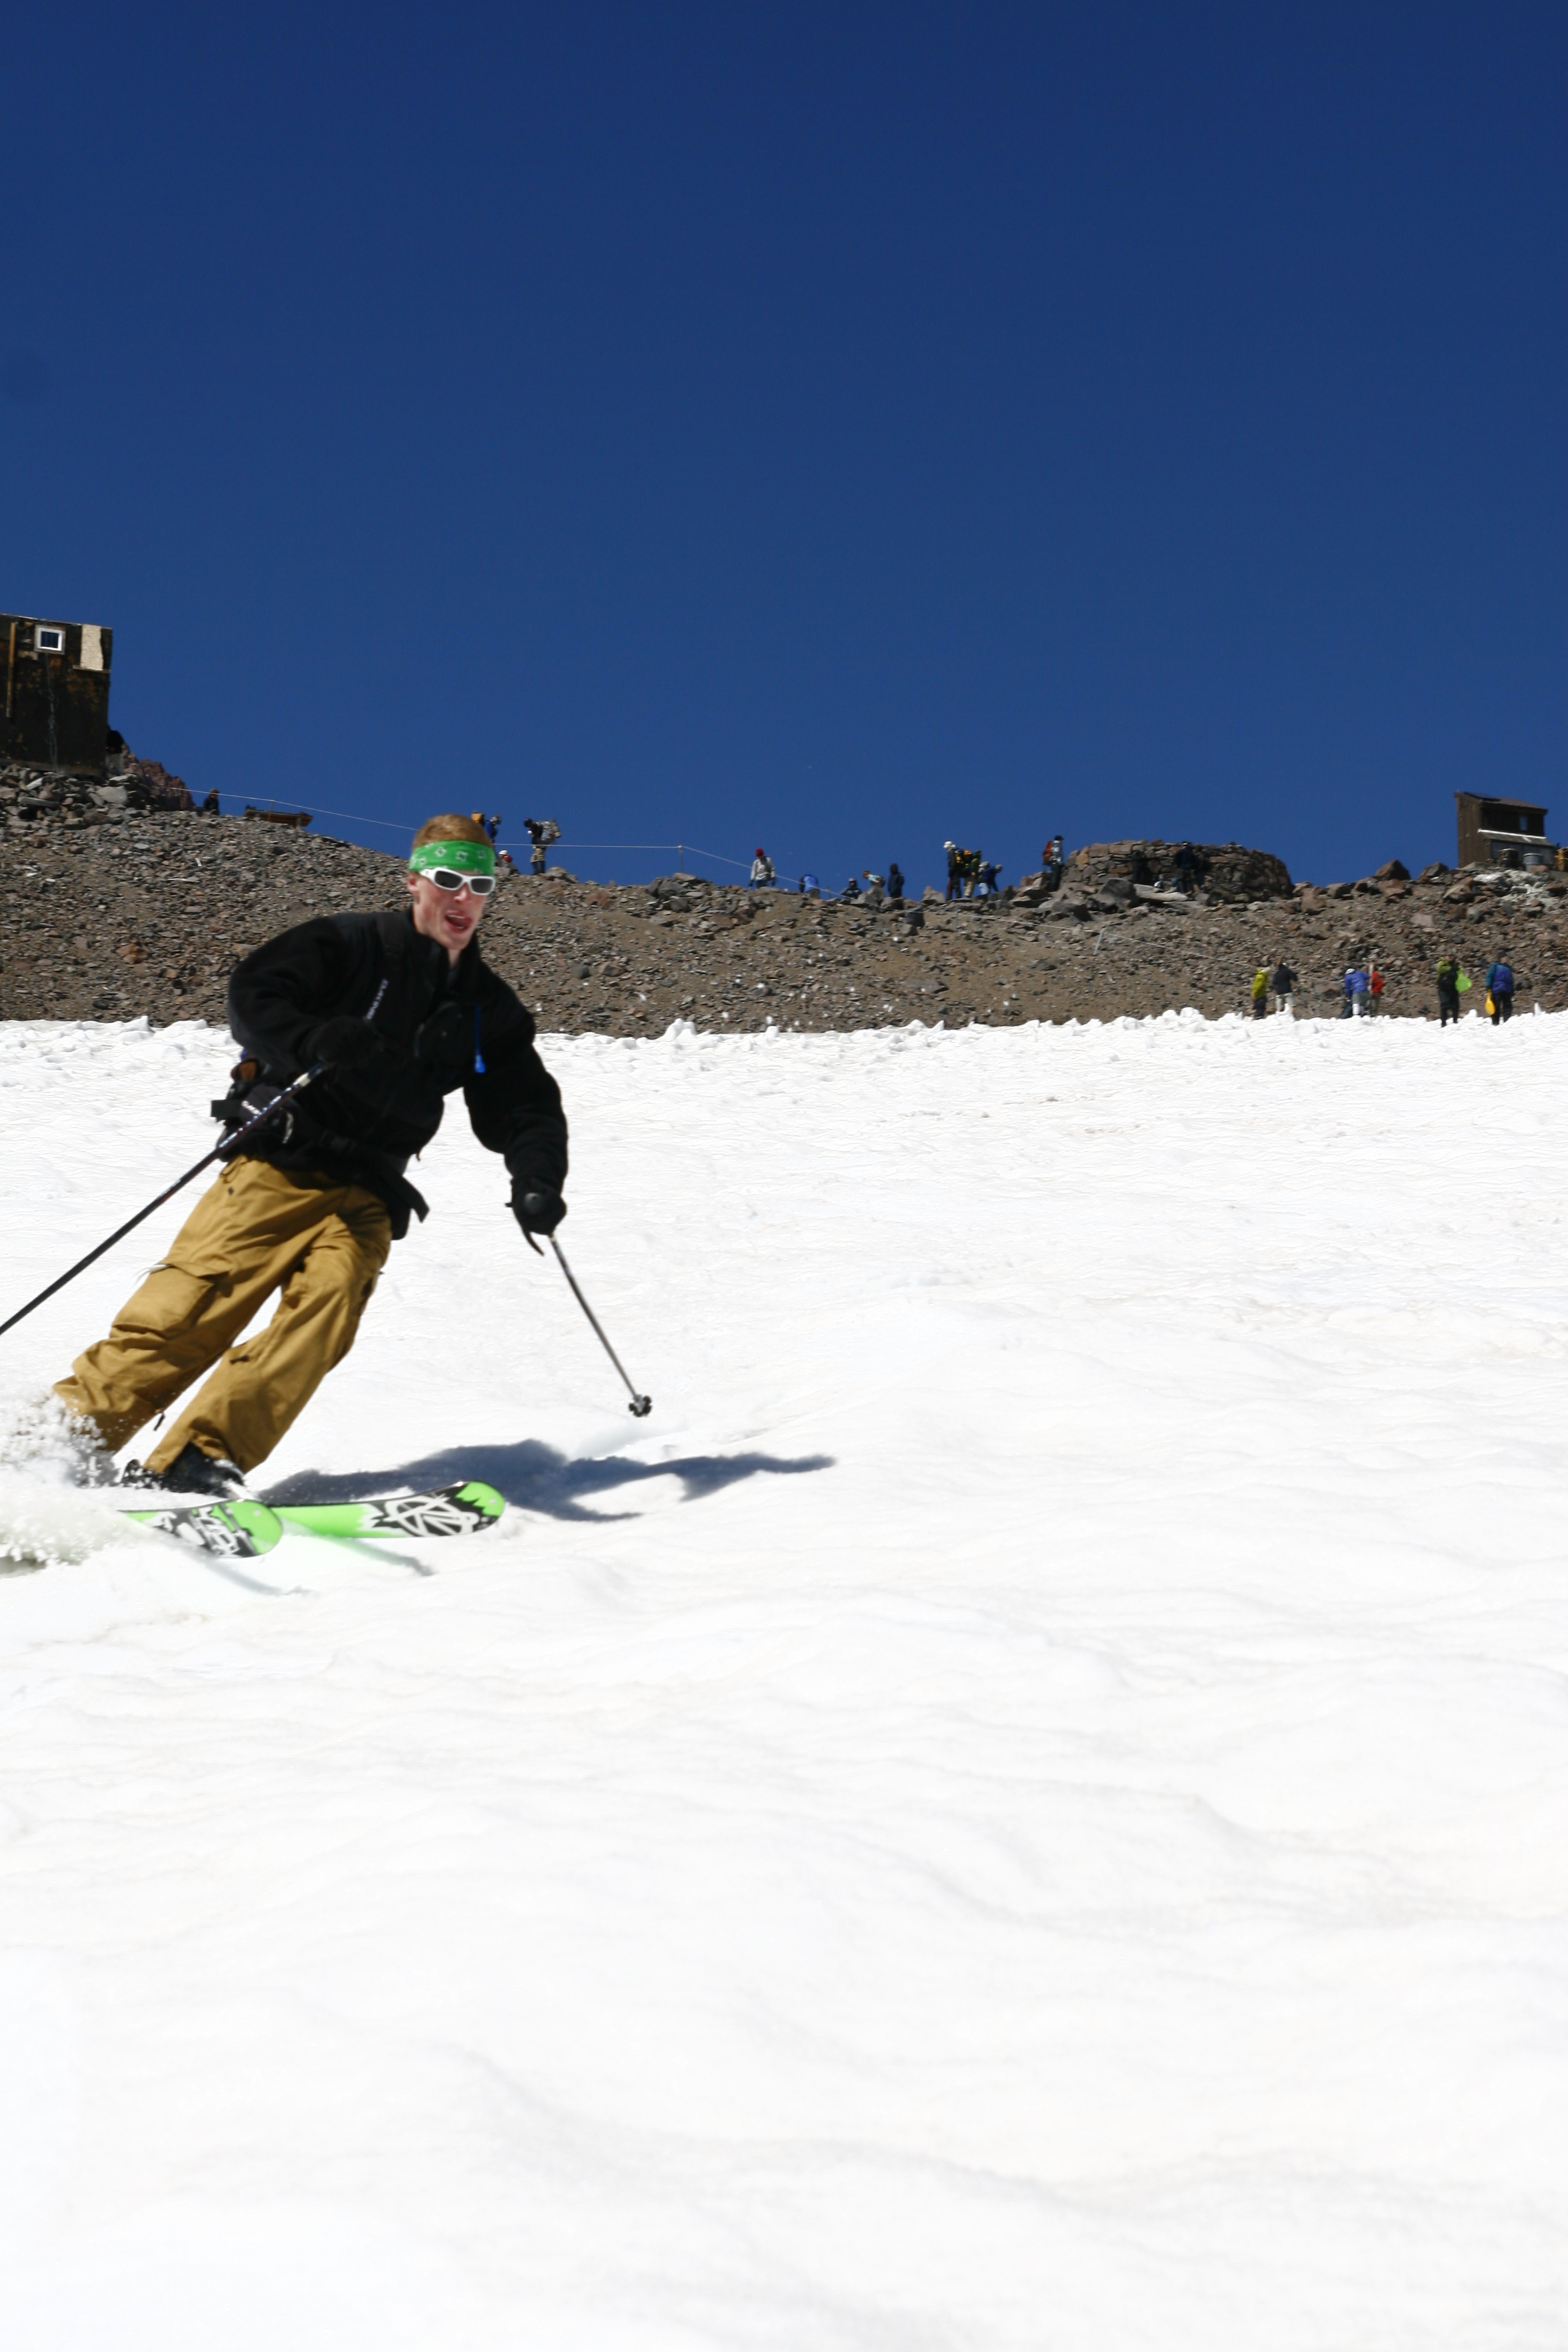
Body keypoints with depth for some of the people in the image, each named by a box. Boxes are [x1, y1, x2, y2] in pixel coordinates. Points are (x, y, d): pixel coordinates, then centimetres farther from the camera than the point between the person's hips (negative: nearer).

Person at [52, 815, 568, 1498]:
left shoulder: (490, 1010, 17)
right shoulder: (352, 945, 3)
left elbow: (525, 1107, 19)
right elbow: (253, 998, -6)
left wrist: (537, 1179, -2)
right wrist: (320, 1041, -26)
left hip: (365, 1194, 3)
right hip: (277, 1164, -3)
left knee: (330, 1301, -24)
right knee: (196, 1300, -17)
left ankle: (198, 1460, -28)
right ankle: (71, 1427, -11)